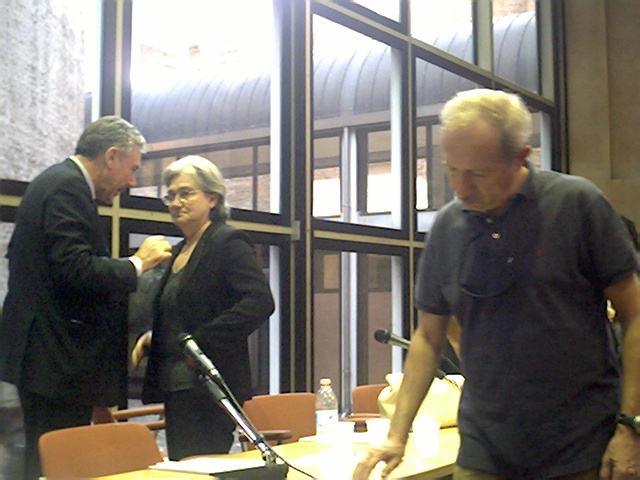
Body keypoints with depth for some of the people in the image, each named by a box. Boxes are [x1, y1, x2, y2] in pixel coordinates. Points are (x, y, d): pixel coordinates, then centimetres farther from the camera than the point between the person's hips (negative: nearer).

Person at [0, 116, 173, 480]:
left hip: (49, 355, 11)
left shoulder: (58, 181, 18)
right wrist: (137, 263, -11)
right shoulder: (68, 187, -14)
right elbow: (75, 269, -23)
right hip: (58, 357, -11)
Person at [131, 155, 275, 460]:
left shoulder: (229, 243, -8)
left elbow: (260, 302, -20)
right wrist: (152, 337, 9)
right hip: (176, 388, 9)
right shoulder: (180, 251, 18)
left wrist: (203, 341, -21)